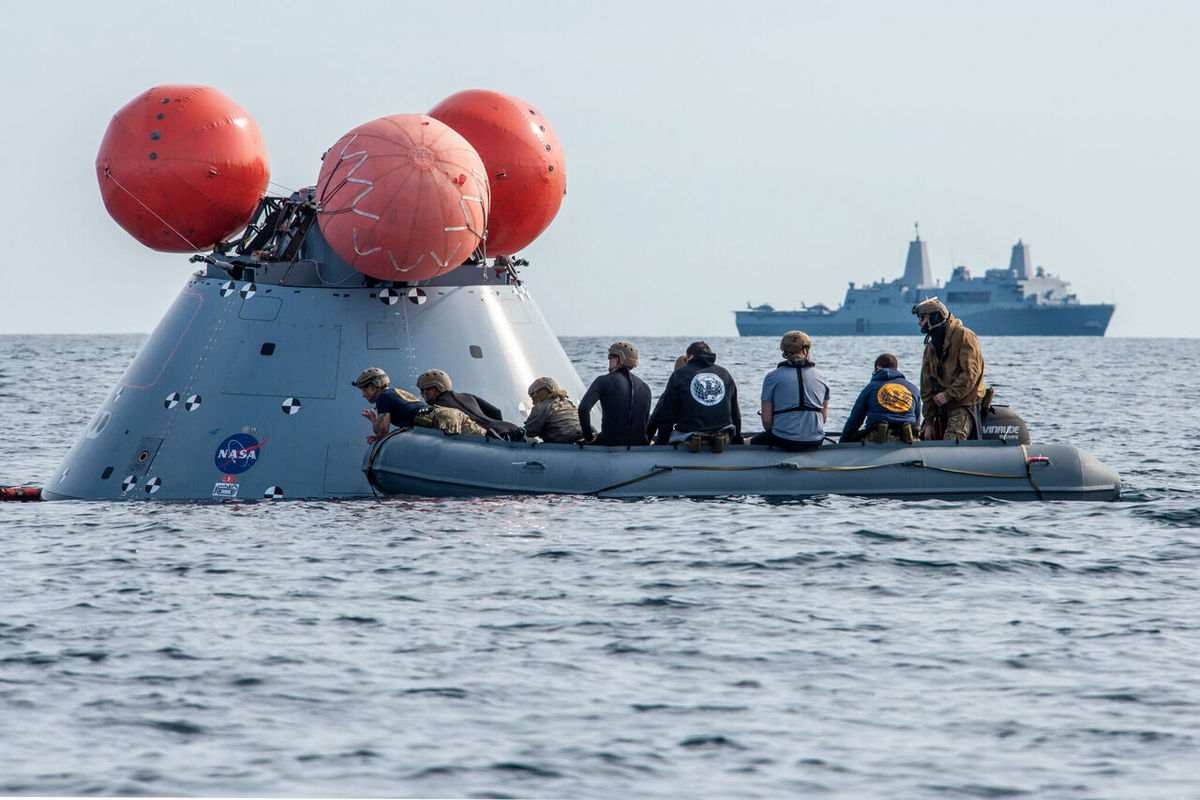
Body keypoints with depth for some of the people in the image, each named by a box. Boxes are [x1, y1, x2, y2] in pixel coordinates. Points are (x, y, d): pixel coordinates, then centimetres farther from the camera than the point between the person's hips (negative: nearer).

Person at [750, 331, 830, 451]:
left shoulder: (772, 377, -4)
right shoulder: (821, 377, 7)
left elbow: (766, 420, -5)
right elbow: (824, 417, 12)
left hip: (784, 442, -4)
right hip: (815, 441, 4)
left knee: (747, 442, 21)